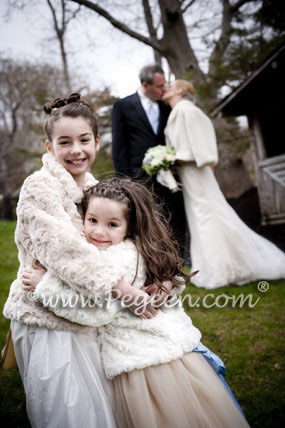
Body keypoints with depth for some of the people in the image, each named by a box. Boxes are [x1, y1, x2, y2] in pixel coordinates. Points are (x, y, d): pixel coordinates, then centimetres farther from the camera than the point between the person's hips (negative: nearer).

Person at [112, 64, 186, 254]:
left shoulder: (167, 107, 15)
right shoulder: (123, 106, 5)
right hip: (141, 179, -4)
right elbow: (119, 146, 1)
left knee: (177, 229, 2)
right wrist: (125, 180, -6)